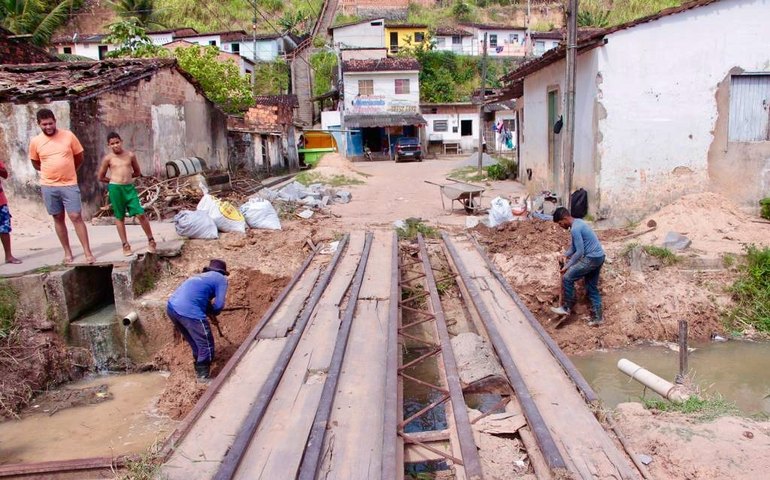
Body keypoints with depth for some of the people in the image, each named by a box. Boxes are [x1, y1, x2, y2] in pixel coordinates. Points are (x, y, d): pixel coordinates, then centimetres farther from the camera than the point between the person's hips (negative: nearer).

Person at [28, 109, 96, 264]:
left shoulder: (68, 135, -3)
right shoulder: (35, 142, 0)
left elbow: (79, 158, 7)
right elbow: (35, 164, 14)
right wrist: (52, 172, 11)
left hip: (70, 185, -2)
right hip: (48, 186, 2)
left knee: (76, 217, -5)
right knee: (58, 218, 8)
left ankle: (88, 252, -3)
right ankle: (67, 252, 17)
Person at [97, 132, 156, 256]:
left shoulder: (130, 155, 3)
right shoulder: (108, 158, -1)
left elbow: (138, 172, 16)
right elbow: (101, 177, 7)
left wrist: (125, 176, 11)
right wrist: (114, 180, 10)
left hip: (130, 188, 1)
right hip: (115, 189, -1)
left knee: (140, 214, -5)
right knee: (119, 217, 7)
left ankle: (151, 241, 8)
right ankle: (125, 245, 17)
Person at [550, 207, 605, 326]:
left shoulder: (575, 229, -20)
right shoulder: (578, 223, 13)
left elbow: (579, 252, -21)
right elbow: (574, 245, 21)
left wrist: (567, 266, -13)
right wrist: (565, 255, 8)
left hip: (592, 258, -10)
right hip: (598, 257, 10)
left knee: (567, 278, -5)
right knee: (592, 287, 15)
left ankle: (567, 308, 5)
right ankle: (597, 317, 18)